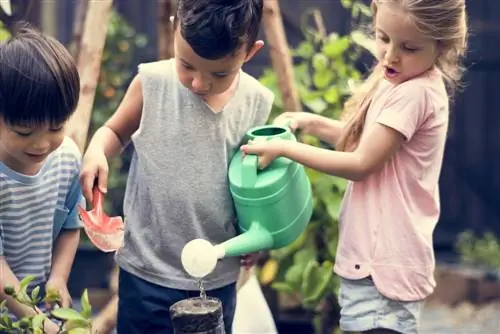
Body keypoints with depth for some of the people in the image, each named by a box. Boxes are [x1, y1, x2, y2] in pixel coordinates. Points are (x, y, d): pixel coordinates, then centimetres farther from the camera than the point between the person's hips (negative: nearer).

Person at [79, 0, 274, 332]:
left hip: (218, 274, 1)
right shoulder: (151, 83, -10)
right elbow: (116, 131, 6)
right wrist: (96, 151, -14)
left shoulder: (257, 104, -6)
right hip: (148, 268, -1)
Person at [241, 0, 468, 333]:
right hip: (375, 256, 10)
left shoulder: (415, 93, -21)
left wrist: (285, 148, -13)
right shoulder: (399, 80, 9)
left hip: (385, 263, -10)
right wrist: (309, 123, 11)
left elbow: (362, 164, -19)